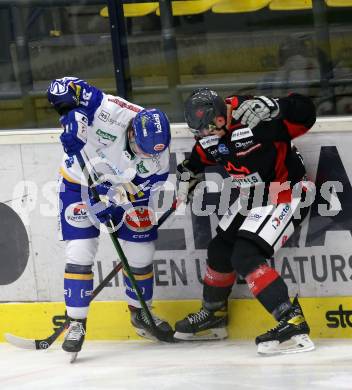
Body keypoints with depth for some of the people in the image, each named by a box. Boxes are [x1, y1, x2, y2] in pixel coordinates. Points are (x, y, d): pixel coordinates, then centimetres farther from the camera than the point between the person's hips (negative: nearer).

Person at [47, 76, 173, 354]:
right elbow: (65, 88, -31)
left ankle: (140, 313, 27)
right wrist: (70, 113, -44)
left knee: (142, 250, 5)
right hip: (79, 182, -4)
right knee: (80, 252, -12)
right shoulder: (112, 112, -36)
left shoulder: (158, 153, -22)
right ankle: (76, 323, -4)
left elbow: (144, 191, -14)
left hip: (123, 187, 4)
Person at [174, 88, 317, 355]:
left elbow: (305, 113, -35)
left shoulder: (251, 114, -29)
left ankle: (293, 324, -25)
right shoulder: (209, 134, -3)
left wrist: (273, 109, -48)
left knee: (246, 257, -21)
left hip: (285, 195, -9)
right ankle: (213, 315, 42)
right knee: (220, 250, 18)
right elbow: (200, 157, 20)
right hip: (252, 197, 9)